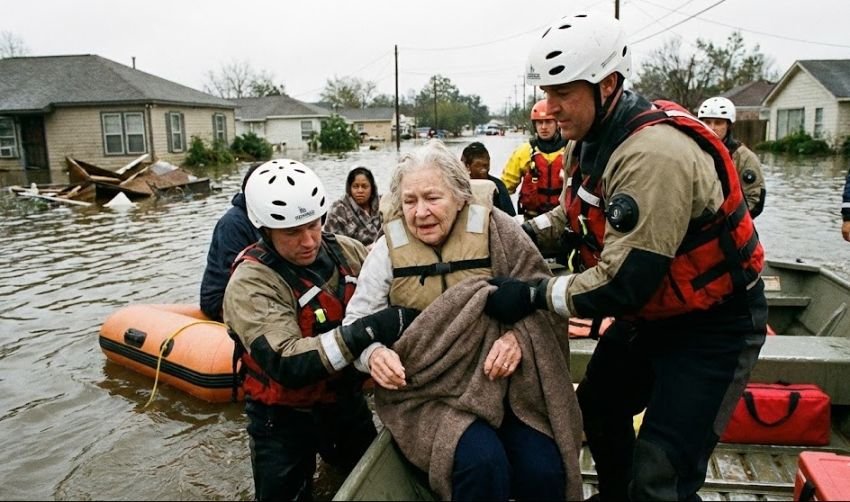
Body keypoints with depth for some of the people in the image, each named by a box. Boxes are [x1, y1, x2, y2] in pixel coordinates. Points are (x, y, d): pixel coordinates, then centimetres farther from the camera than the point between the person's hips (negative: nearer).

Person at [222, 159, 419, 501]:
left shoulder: (346, 251, -8)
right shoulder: (250, 284, -24)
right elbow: (286, 364, -34)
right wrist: (371, 332, -42)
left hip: (346, 400, 6)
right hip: (283, 418, -5)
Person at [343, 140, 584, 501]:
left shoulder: (495, 230, -4)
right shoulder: (389, 248, -2)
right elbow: (357, 321, 1)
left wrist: (517, 335, -19)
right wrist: (373, 353, -21)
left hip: (500, 383, 1)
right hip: (426, 393, -1)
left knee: (545, 469, -15)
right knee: (481, 462, -25)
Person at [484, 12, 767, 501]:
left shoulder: (654, 153, -31)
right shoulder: (599, 136, -1)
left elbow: (625, 281, -33)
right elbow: (579, 213, 12)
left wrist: (533, 296, -27)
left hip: (714, 324, -9)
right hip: (650, 313, 10)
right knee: (597, 407, 24)